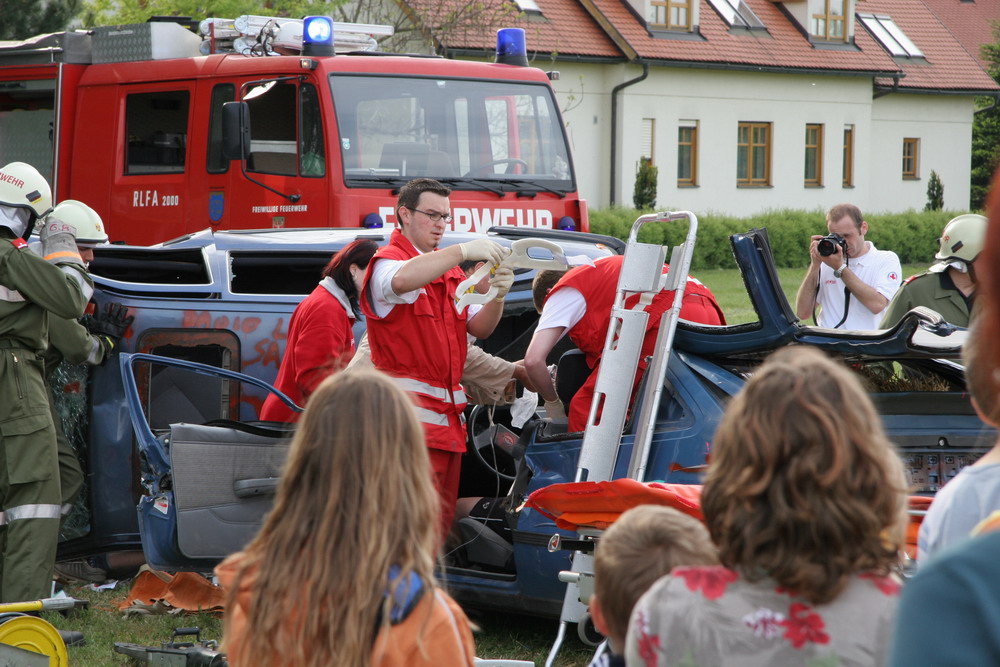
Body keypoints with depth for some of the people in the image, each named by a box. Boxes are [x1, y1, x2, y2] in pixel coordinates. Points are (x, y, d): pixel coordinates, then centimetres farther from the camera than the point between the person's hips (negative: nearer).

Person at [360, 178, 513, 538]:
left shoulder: (449, 270, 22)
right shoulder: (387, 262, -2)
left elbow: (478, 328, 11)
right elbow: (401, 280, -29)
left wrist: (497, 296, -10)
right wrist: (463, 250, -34)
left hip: (448, 414, 8)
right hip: (411, 415, -8)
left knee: (441, 523, 6)